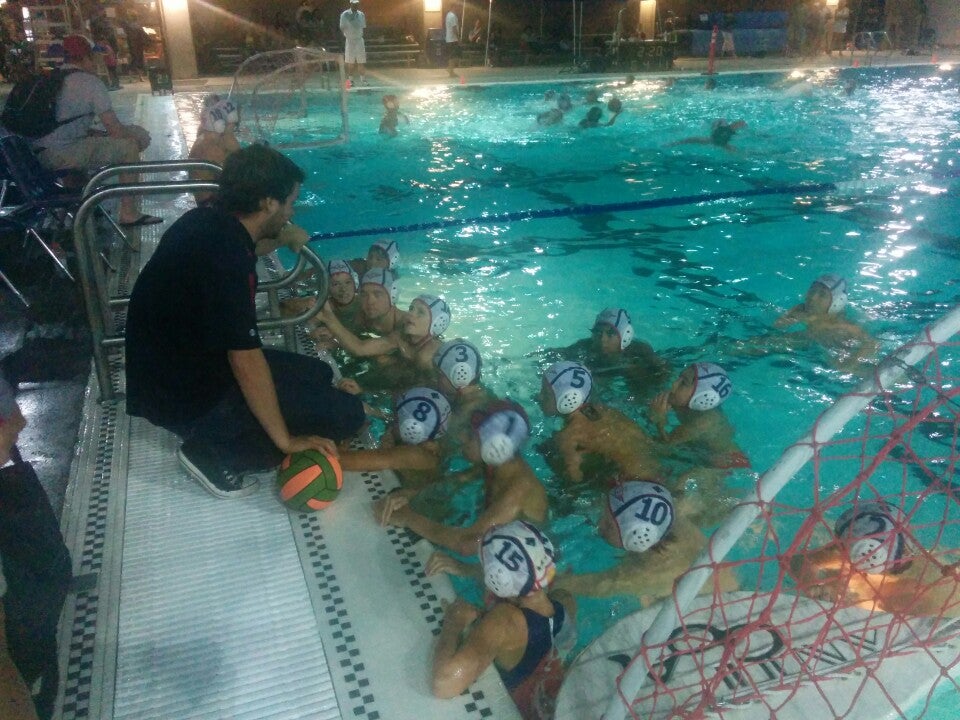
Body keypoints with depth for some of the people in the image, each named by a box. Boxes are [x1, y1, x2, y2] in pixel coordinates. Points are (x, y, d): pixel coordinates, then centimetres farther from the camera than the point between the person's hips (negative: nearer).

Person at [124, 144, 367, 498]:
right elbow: (247, 363, -27)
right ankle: (211, 453, -3)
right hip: (184, 395, -9)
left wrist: (278, 239, 12)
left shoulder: (208, 220, 0)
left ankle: (214, 440, 10)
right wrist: (286, 441, -19)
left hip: (173, 364, 10)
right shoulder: (225, 258, -29)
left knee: (318, 374, 16)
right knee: (346, 413, -8)